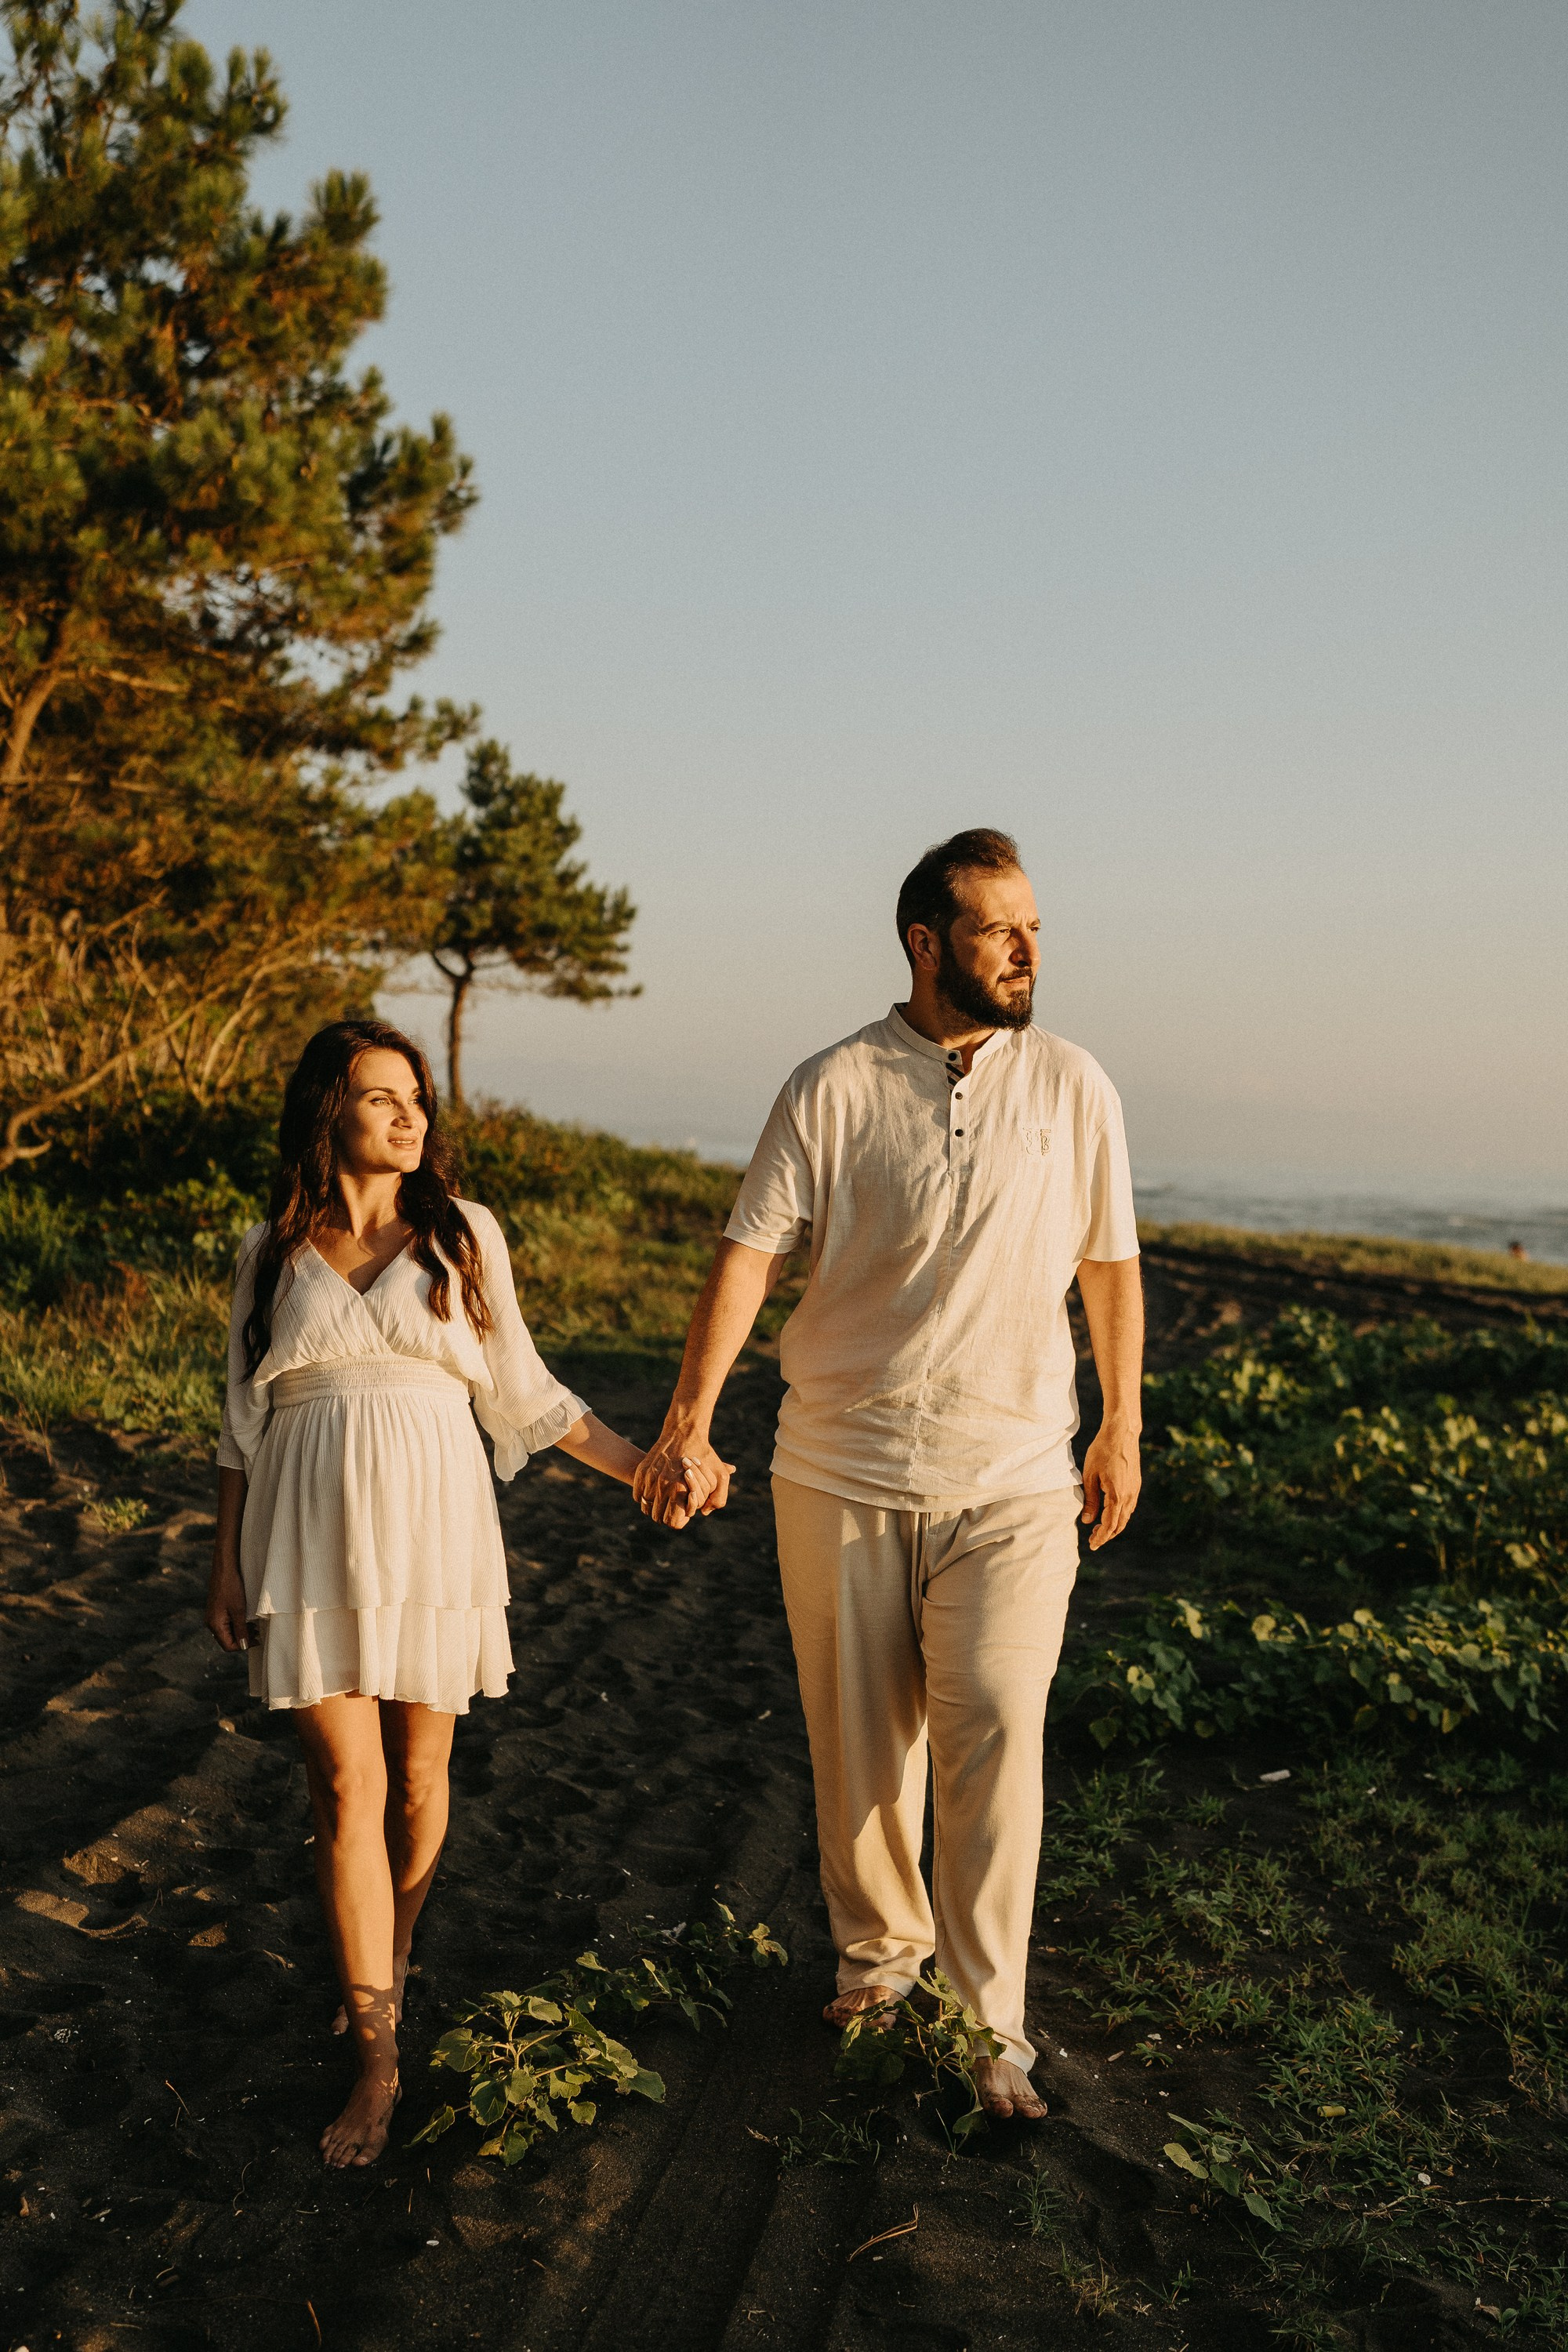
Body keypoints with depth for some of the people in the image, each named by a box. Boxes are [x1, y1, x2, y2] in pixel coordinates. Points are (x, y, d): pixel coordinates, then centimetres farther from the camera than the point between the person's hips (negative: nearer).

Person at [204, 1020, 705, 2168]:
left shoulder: (464, 1235, 3)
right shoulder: (274, 1253, 4)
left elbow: (523, 1391, 8)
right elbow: (245, 1418, 11)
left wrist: (644, 1466, 2)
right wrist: (227, 1560, 9)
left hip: (432, 1529, 0)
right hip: (314, 1540, 0)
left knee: (419, 1780, 8)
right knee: (346, 1789, -3)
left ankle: (387, 1966, 36)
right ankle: (378, 2061, 5)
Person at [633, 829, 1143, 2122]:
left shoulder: (1074, 1086, 1)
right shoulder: (833, 1087, -6)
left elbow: (1110, 1264, 10)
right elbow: (751, 1250, -8)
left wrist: (1122, 1428, 13)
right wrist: (690, 1420, -15)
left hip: (1014, 1481, 0)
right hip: (841, 1471, 0)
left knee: (993, 1737, -7)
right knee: (858, 1736, 12)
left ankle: (991, 2018, 7)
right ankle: (881, 1948, 34)